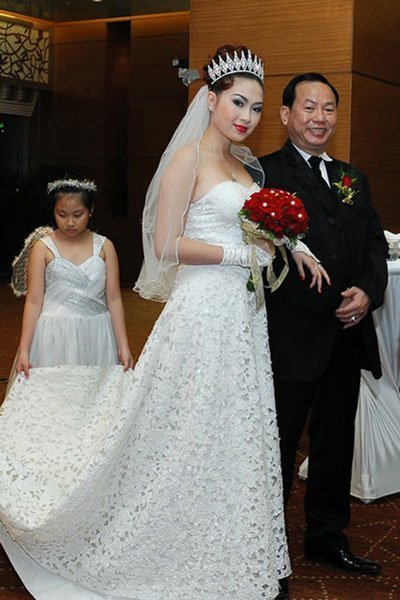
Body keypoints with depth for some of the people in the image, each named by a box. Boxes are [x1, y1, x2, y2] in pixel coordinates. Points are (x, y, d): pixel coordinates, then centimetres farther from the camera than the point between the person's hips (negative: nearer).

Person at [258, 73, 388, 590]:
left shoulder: (353, 178, 16)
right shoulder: (266, 173, -5)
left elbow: (375, 242, 10)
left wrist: (368, 291, -9)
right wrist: (331, 302, -22)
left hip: (348, 336, 7)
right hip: (294, 335, -7)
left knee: (336, 442, 17)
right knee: (279, 446, 3)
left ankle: (327, 537, 32)